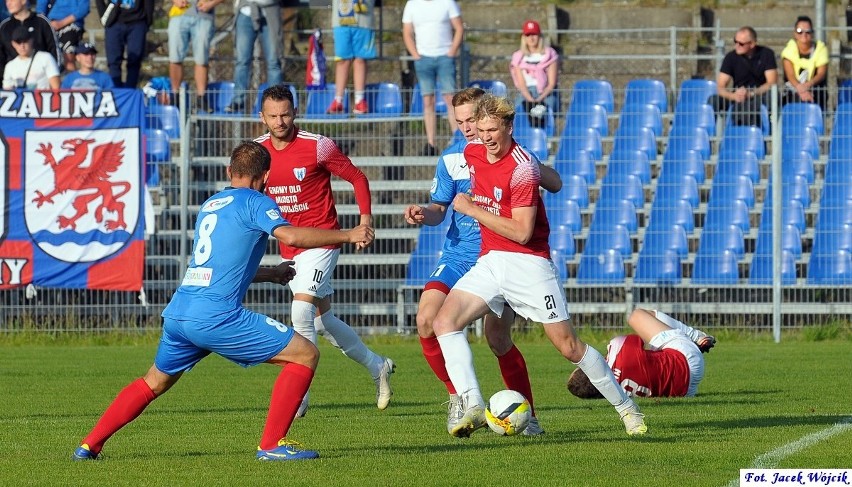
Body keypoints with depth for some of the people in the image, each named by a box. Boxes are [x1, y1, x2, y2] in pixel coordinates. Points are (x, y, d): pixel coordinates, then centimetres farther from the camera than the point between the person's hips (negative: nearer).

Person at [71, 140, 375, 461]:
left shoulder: (209, 205, 24)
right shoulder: (254, 202, 0)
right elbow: (289, 235, -18)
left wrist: (272, 275, 46)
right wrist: (347, 236, -9)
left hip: (177, 312, 8)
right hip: (215, 316, -8)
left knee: (153, 384, 30)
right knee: (305, 354, -1)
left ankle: (89, 446, 26)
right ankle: (272, 444, -5)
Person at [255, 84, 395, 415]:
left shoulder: (317, 146, -13)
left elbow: (357, 178, -2)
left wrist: (365, 217, -12)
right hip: (288, 248, 6)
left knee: (302, 309, -22)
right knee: (322, 319, 14)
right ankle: (377, 366, 34)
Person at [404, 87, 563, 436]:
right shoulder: (451, 158, 4)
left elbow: (554, 185, -7)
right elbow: (440, 208, 10)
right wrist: (424, 214, -12)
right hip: (458, 256, 3)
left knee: (496, 337, -10)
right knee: (427, 321, -15)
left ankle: (527, 416, 6)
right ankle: (458, 396, 3)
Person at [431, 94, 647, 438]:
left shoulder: (522, 168, -17)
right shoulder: (472, 152, 4)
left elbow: (522, 232, -20)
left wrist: (473, 210, -16)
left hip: (528, 264, -7)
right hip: (489, 263, 7)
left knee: (568, 346, -4)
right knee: (444, 322, -15)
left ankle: (627, 408, 13)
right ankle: (473, 406, -23)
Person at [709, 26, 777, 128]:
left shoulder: (766, 54, -3)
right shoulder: (731, 57, -1)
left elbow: (772, 83, -9)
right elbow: (720, 87, -5)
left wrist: (750, 93, -27)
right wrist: (733, 96, -28)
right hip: (738, 99, 1)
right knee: (713, 100, -25)